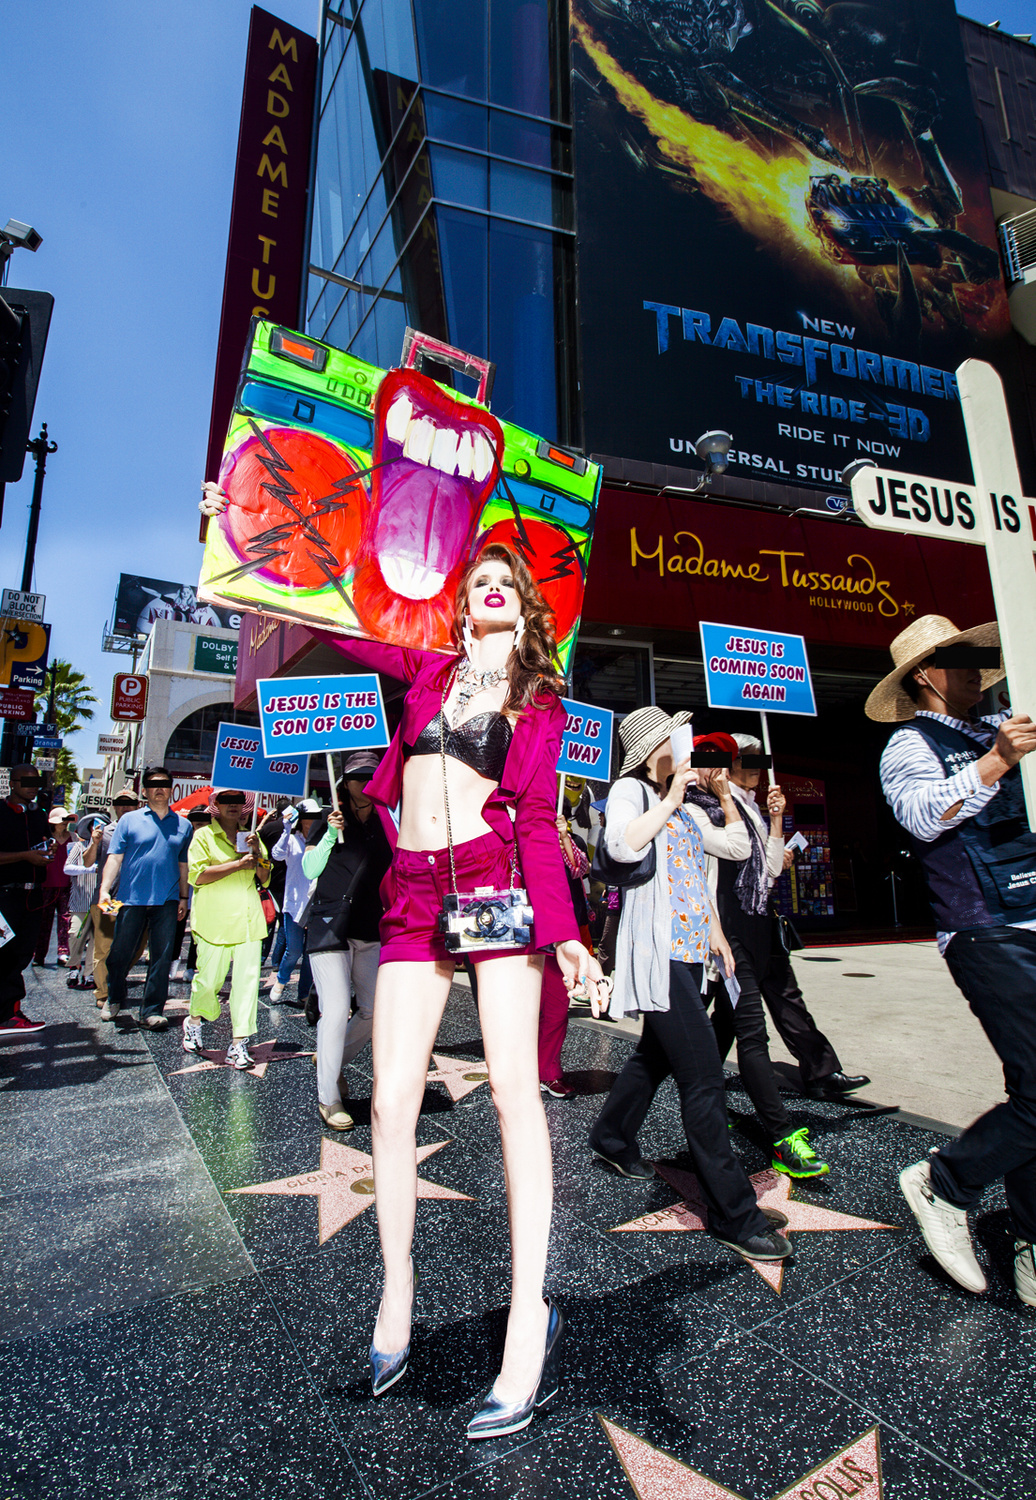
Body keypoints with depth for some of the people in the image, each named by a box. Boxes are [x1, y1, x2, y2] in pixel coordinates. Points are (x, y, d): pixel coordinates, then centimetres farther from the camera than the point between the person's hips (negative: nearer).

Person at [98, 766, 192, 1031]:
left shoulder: (183, 825, 11)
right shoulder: (129, 820, 5)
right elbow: (114, 858, -1)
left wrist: (183, 897, 9)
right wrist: (104, 889, -12)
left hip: (167, 902, 1)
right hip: (131, 899, -1)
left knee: (161, 957, 2)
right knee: (121, 954, 6)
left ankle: (152, 1011, 12)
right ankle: (115, 1002, 30)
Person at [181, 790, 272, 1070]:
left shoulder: (251, 836, 17)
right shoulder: (204, 836, 4)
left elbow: (265, 877, 16)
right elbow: (197, 875, -9)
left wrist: (257, 853, -3)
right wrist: (237, 864, -15)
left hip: (248, 919, 4)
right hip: (215, 919, -3)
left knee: (247, 979, -3)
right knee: (209, 980, 0)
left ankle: (239, 1043, 2)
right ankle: (194, 1020, 30)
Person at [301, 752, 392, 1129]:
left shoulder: (386, 825, 9)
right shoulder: (328, 821, 2)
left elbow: (395, 872, 12)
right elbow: (310, 869, -4)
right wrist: (331, 835, -16)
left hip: (371, 930, 4)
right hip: (329, 925, -4)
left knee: (375, 1011, 5)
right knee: (336, 1010, -11)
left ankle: (334, 1062, 31)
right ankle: (328, 1098, 4)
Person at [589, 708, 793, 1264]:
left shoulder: (682, 805, 19)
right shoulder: (630, 791, -6)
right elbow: (621, 845, -26)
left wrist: (715, 931, 21)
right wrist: (671, 797, -19)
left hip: (688, 950, 9)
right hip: (656, 950, -9)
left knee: (657, 1053, 20)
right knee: (704, 1077, -10)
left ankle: (612, 1136, 41)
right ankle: (732, 1213, -2)